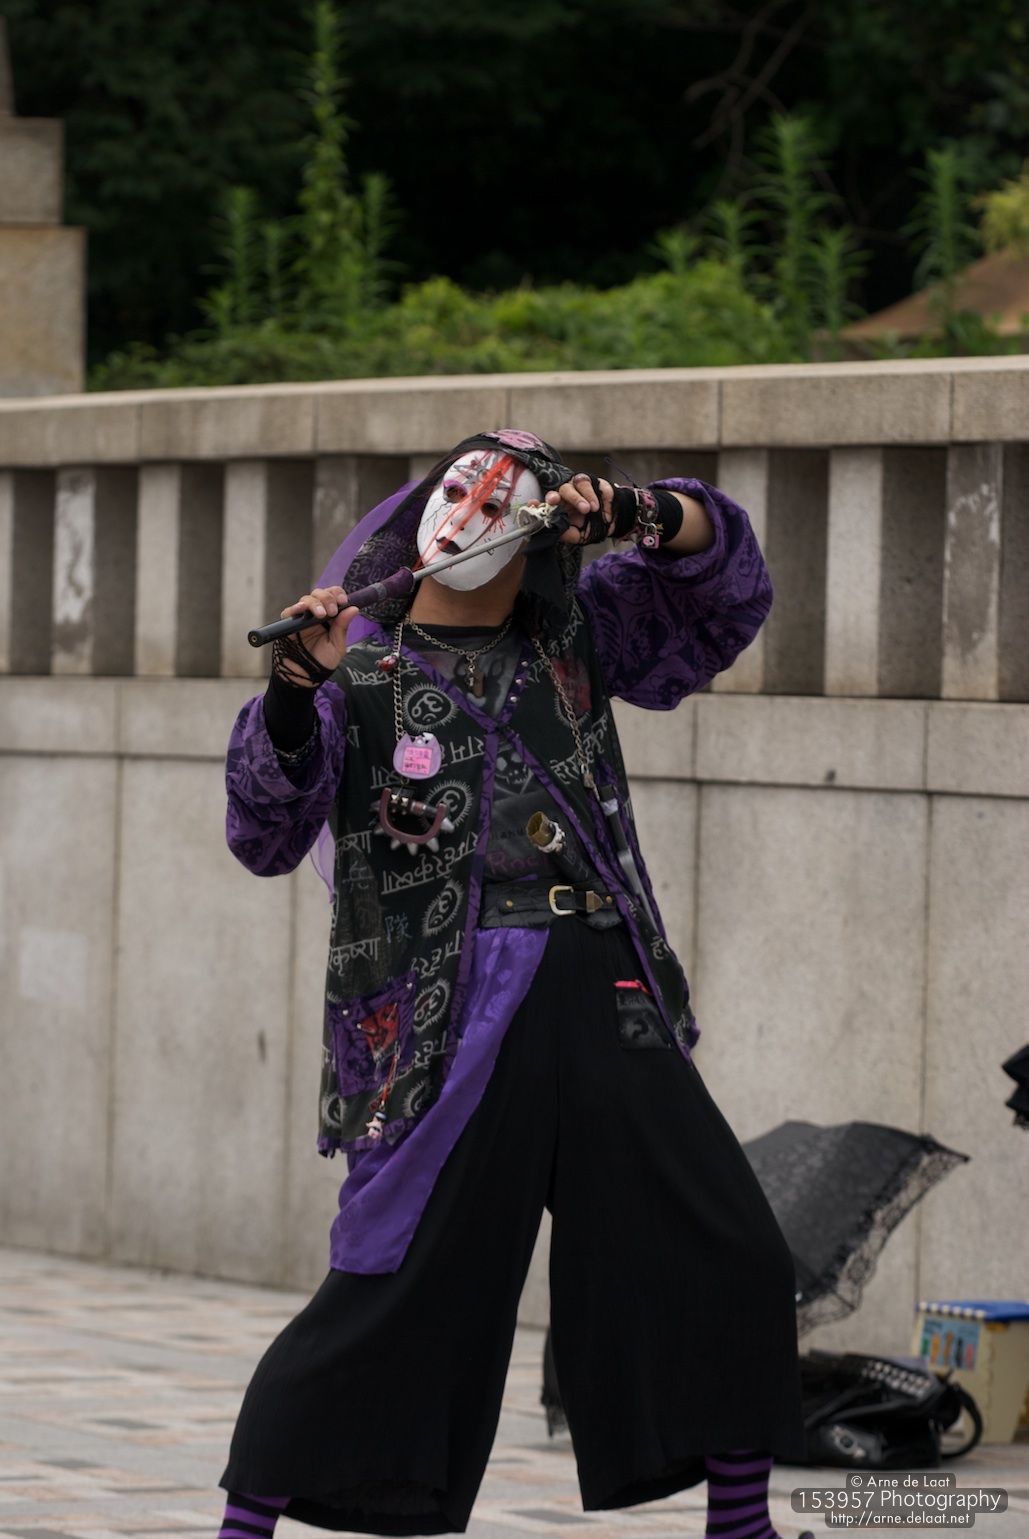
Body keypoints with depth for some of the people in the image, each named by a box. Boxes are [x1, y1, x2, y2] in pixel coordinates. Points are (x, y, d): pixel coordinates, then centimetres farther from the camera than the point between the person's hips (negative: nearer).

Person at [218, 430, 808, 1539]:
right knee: (399, 1282, -8)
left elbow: (724, 572, 17)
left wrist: (634, 515, -3)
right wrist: (293, 692, -26)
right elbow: (266, 832, -9)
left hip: (602, 998, 4)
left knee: (728, 1255, 3)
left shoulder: (572, 635, 14)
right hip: (453, 1015, -4)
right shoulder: (359, 668, 2)